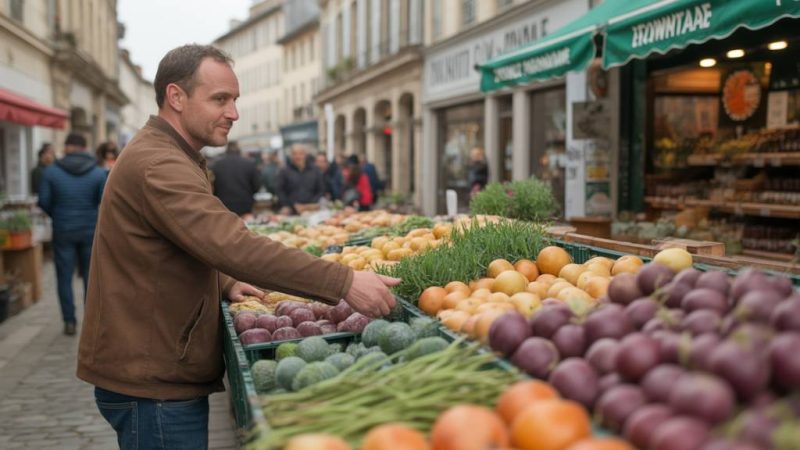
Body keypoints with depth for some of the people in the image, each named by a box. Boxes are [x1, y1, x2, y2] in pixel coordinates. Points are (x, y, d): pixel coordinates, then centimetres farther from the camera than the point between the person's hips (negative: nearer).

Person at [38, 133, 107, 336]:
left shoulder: (51, 171, -5)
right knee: (91, 276, 10)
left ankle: (69, 321, 8)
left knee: (65, 276, 8)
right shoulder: (98, 173, -4)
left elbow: (44, 201, -4)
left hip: (63, 230, -1)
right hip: (90, 230, 1)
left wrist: (57, 216, 14)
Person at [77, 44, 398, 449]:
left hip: (158, 373, 10)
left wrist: (224, 284, 10)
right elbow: (234, 246, -33)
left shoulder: (163, 156, 15)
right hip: (153, 385, -10)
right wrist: (343, 283, -34)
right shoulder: (157, 165, -21)